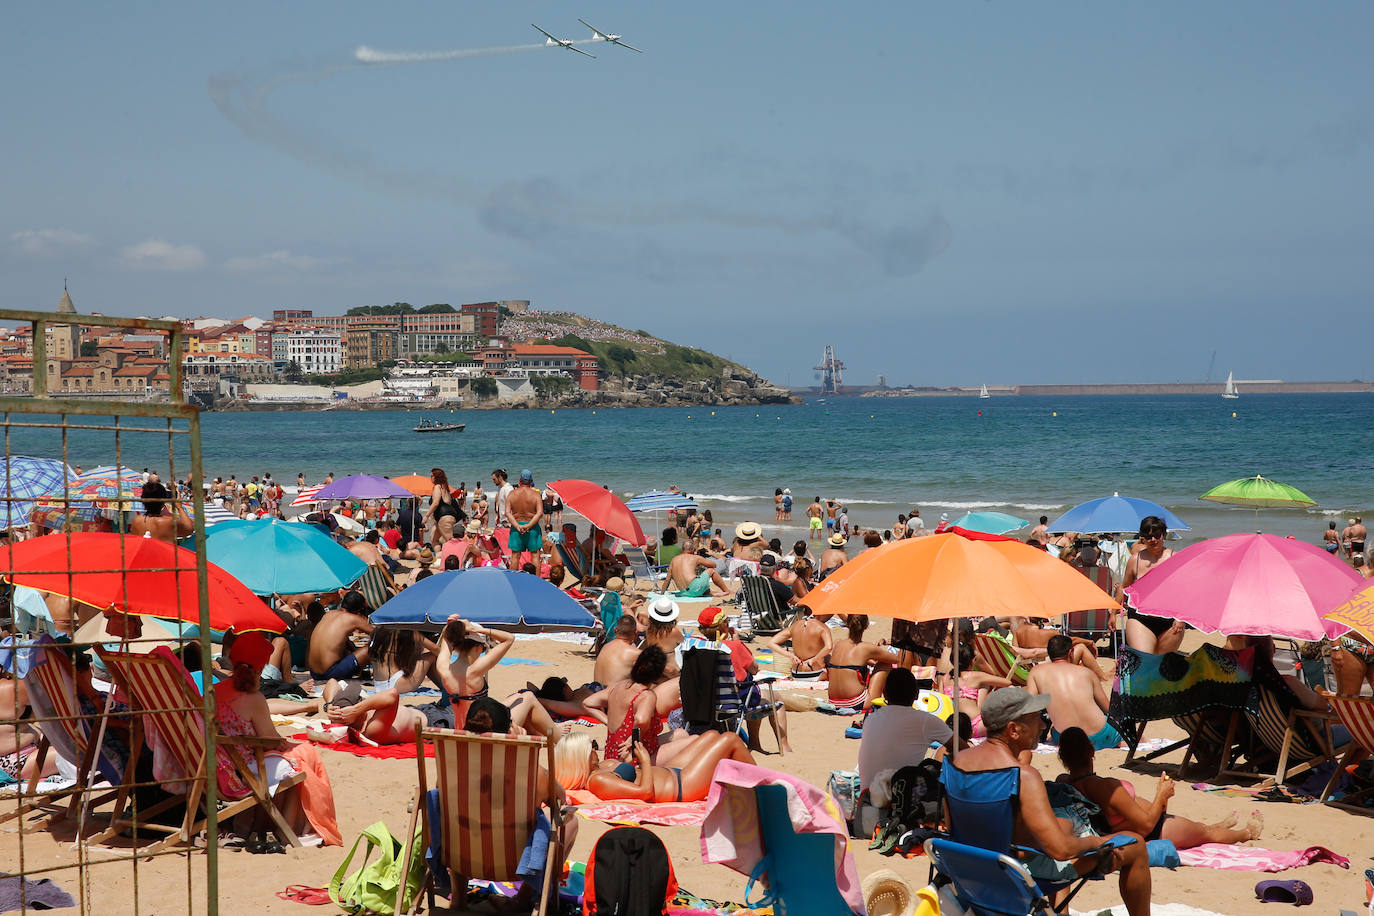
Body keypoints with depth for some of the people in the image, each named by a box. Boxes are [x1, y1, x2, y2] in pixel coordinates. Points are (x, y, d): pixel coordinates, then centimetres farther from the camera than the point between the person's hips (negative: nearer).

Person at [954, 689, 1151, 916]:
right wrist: (1093, 842, -12)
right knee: (1136, 846, 6)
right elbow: (1061, 849, -33)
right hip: (1031, 868, -8)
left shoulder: (960, 759, -8)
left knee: (1063, 823, 37)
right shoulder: (1023, 776, -30)